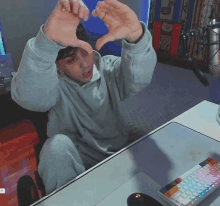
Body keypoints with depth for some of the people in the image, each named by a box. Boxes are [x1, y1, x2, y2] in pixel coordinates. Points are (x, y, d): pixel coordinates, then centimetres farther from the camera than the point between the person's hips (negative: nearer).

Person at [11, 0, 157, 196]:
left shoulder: (109, 70, -6)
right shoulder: (54, 83, -10)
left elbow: (139, 79, -26)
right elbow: (28, 95, -33)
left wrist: (135, 35, -47)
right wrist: (47, 39, -50)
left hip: (116, 157, 2)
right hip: (71, 162, -1)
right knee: (58, 144, -31)